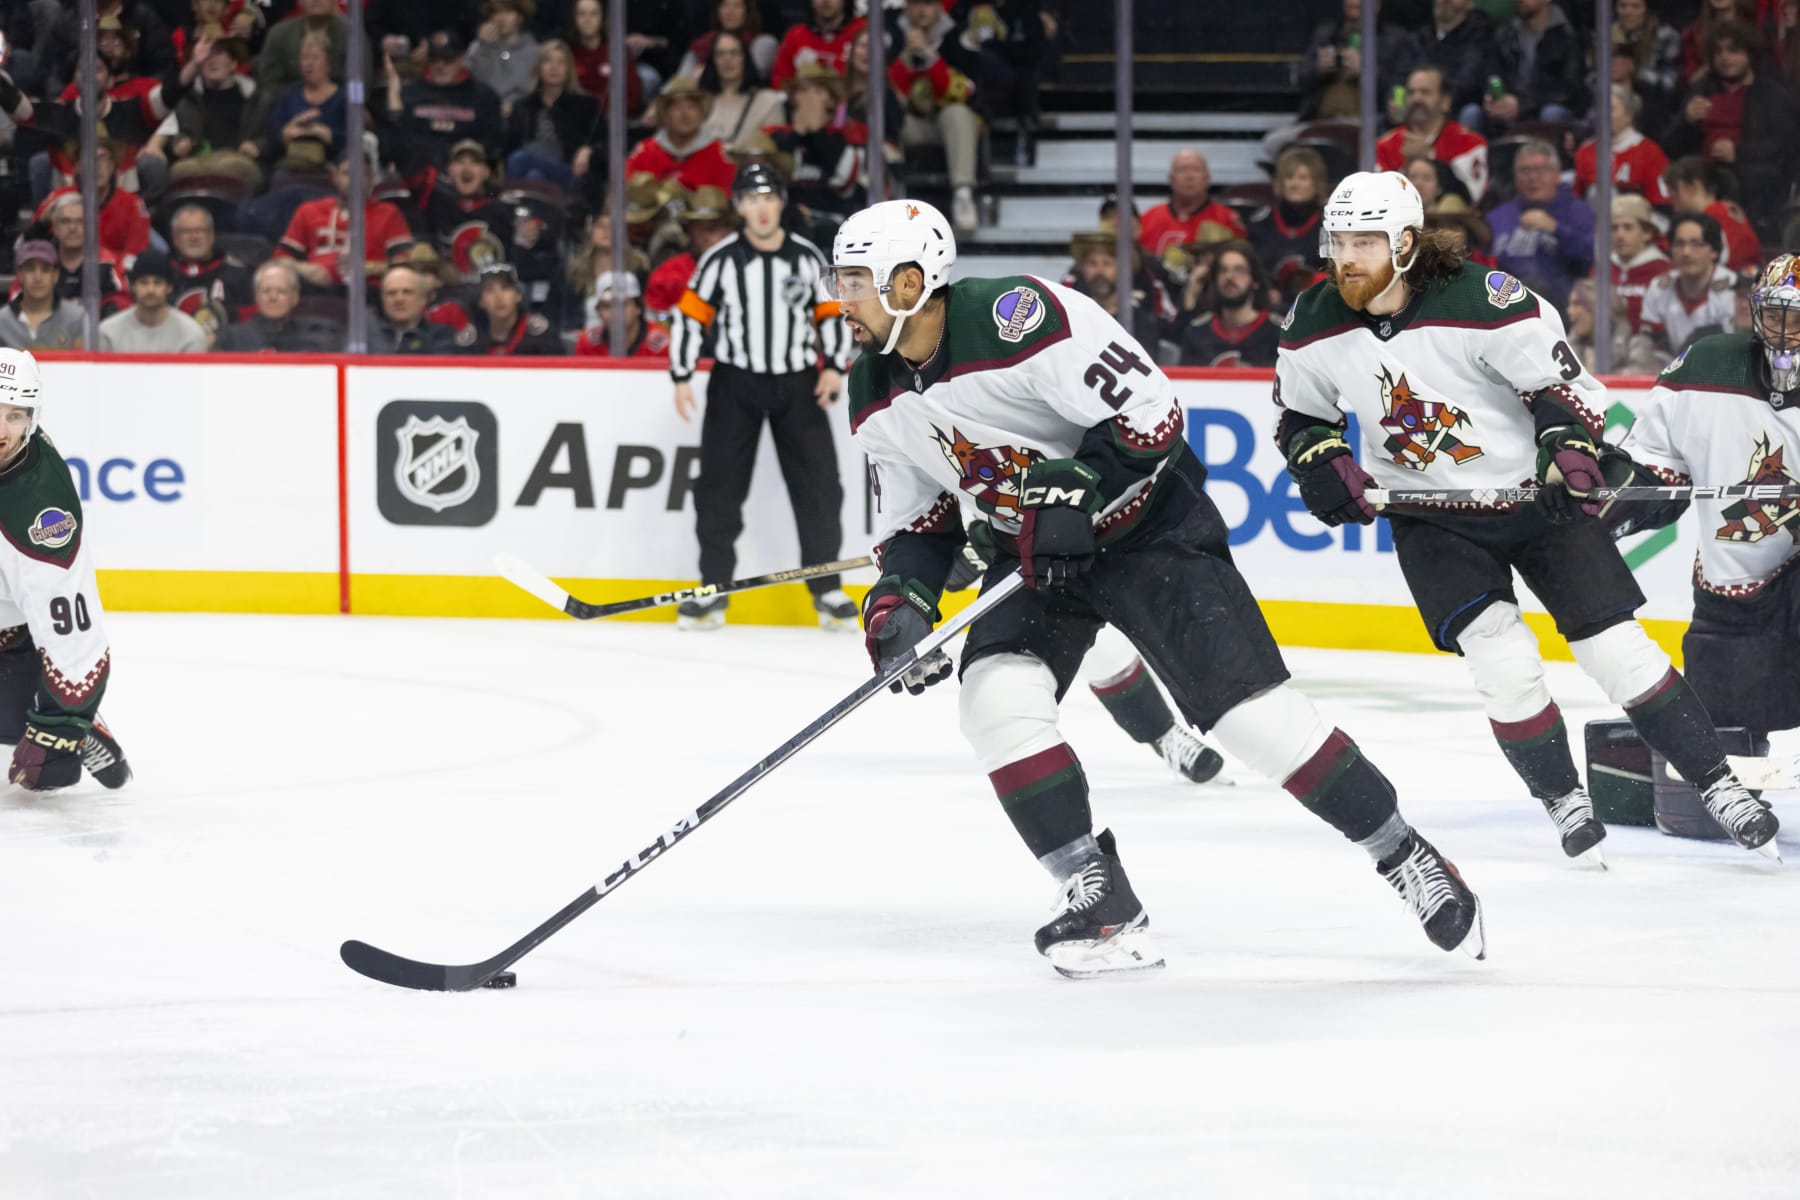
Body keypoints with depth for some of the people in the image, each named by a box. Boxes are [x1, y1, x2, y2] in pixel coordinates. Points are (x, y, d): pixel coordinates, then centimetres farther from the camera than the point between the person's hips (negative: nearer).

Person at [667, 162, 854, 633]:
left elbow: (831, 312, 9)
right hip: (735, 382, -1)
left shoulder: (807, 258, 2)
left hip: (798, 385, 1)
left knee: (818, 485, -2)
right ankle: (713, 590, 6)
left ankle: (827, 590, 7)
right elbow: (689, 316, -1)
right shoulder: (720, 261, -4)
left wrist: (834, 367, -3)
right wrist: (682, 378, -6)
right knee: (719, 487, -3)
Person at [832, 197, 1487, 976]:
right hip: (1034, 551, 7)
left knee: (1250, 709, -12)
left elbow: (1150, 416, -27)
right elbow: (914, 522, 10)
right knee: (996, 697, -18)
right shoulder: (877, 401, -2)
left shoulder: (1020, 320, -27)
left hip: (1145, 523, -7)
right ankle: (1101, 904, -11)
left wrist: (1071, 497, -31)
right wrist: (897, 603, -7)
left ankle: (1407, 861, 2)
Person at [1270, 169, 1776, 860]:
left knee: (1616, 648, -6)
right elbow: (1298, 414, 9)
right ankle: (1563, 801, 5)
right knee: (1502, 662, -15)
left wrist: (1569, 450, -30)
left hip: (1536, 496, -2)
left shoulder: (1483, 301, -23)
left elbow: (1562, 380, -14)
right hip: (1431, 519, 2)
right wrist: (1323, 464, -9)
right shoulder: (1314, 328, -9)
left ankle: (1719, 785, 3)